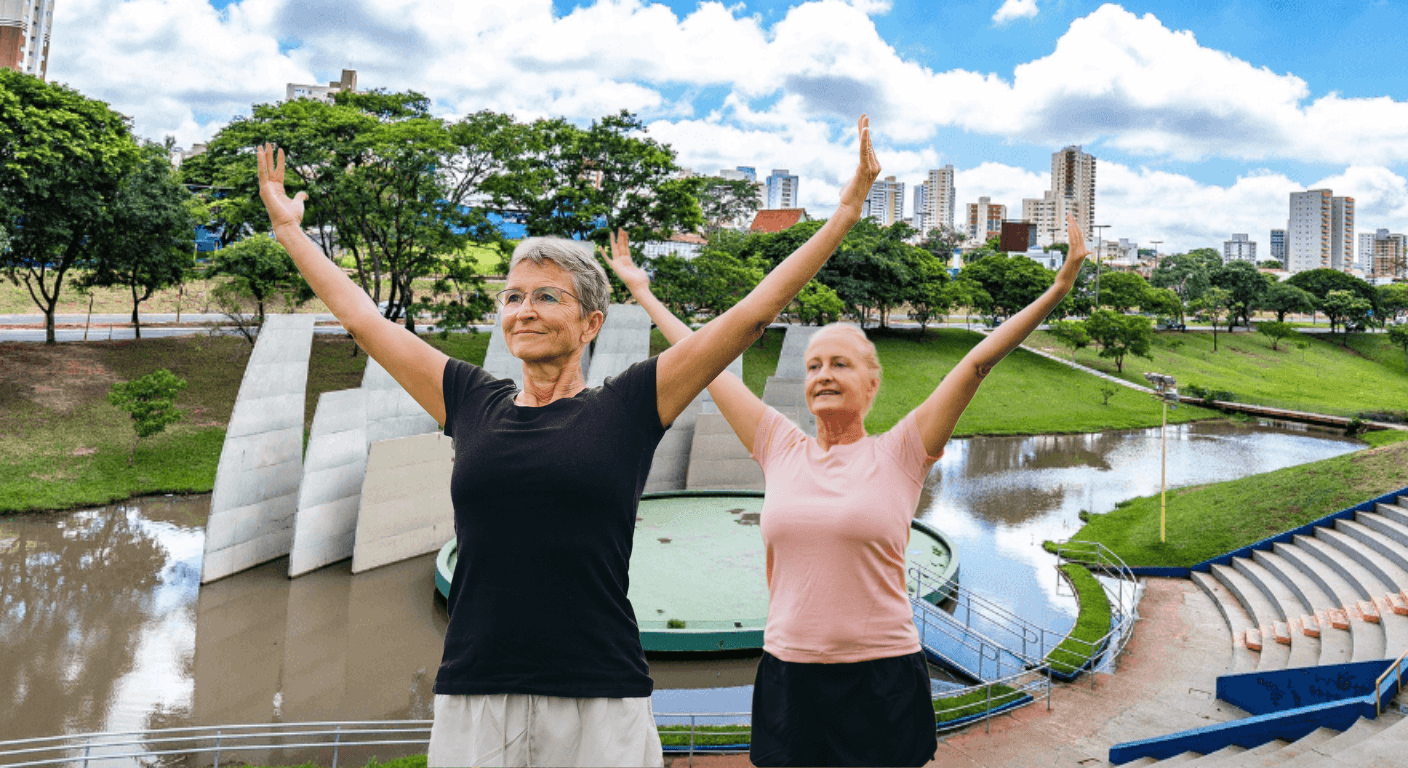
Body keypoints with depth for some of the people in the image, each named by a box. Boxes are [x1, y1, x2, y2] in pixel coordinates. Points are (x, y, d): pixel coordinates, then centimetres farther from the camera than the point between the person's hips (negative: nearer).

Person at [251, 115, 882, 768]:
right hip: (472, 699, 3)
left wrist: (846, 211, 3)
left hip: (602, 702, -2)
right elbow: (361, 317, 18)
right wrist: (287, 225, 27)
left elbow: (752, 313, 1)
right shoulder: (472, 403, 7)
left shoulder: (628, 406, 0)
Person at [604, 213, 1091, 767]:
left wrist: (1057, 289, -8)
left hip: (882, 682, -2)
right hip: (787, 677, 2)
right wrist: (643, 292, 17)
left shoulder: (898, 454, -3)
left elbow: (979, 362, -7)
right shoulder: (780, 449, 4)